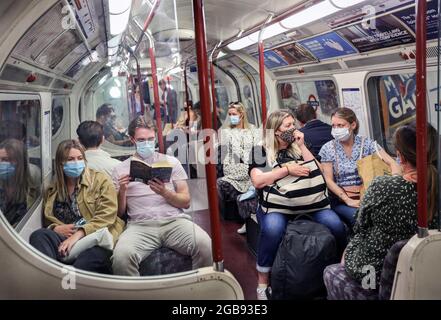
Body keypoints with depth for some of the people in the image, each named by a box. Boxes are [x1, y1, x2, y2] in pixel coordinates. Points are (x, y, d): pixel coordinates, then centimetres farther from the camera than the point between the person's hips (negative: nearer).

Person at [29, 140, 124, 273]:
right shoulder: (53, 189, 18)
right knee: (39, 235, -28)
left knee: (82, 266, -39)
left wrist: (78, 234, -17)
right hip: (65, 238, 5)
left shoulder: (101, 180, 5)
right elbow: (47, 220, 19)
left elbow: (106, 216, -6)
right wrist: (56, 228, -5)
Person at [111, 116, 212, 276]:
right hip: (140, 225, 0)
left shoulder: (171, 161, 16)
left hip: (174, 220, 1)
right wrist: (122, 191, -5)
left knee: (204, 244, -30)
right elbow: (119, 213, 14)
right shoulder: (121, 169, 15)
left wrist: (165, 192, -8)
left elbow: (186, 202, 11)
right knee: (121, 255, -34)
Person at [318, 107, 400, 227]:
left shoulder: (366, 143, 3)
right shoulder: (327, 148, 0)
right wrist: (348, 200, -15)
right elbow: (329, 180, -4)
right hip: (341, 200, -1)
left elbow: (392, 164, -2)